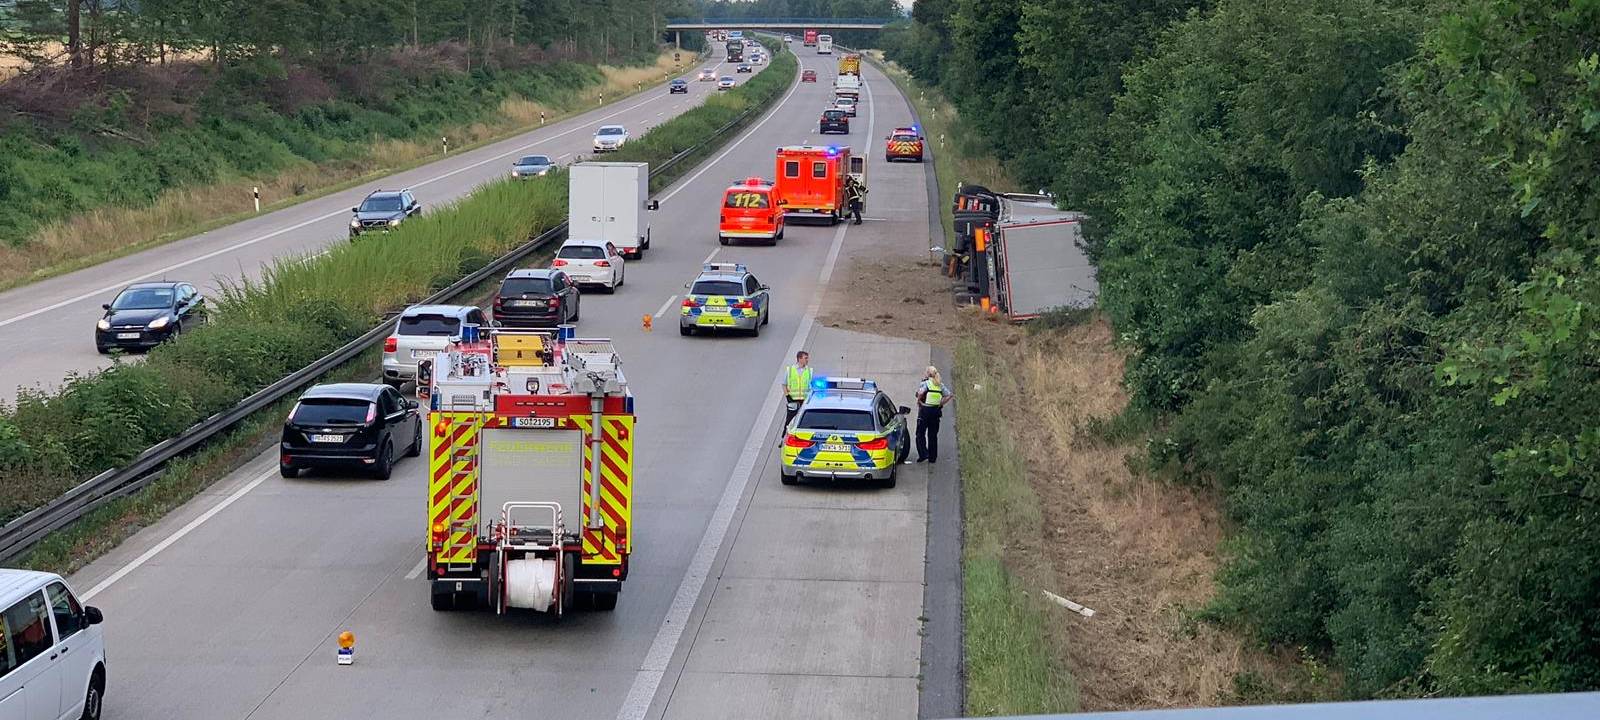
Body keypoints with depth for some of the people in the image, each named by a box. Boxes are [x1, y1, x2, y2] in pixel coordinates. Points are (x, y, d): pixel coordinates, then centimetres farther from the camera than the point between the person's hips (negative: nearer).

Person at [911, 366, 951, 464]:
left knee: (920, 434, 4)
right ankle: (933, 457, 12)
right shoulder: (940, 385, 9)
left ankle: (923, 454, -9)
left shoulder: (925, 383, -7)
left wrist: (919, 402, -9)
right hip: (936, 411, 5)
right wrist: (940, 404, 7)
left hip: (925, 410, -5)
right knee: (933, 435, 11)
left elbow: (921, 393, -25)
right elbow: (948, 396, 4)